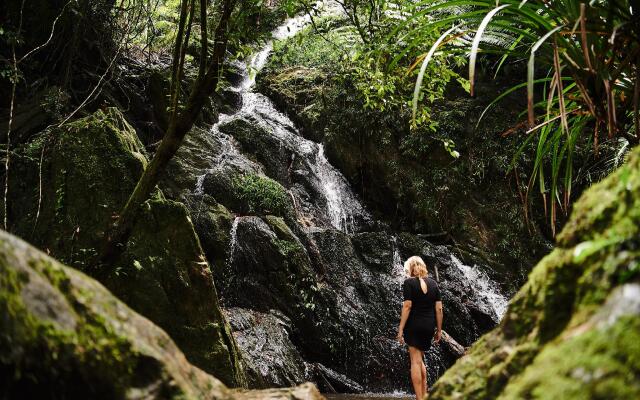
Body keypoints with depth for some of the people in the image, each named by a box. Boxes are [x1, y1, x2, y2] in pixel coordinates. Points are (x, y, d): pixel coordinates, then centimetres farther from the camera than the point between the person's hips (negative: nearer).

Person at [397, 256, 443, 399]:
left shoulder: (409, 282, -5)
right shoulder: (433, 283, 9)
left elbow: (407, 306, -12)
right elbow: (439, 309, 6)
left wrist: (400, 329, -10)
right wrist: (439, 330, 11)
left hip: (414, 325, -5)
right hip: (429, 326, 5)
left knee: (415, 361, -2)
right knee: (420, 359, 19)